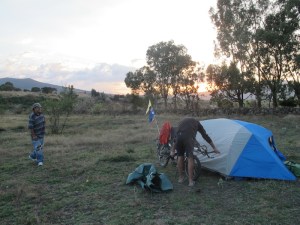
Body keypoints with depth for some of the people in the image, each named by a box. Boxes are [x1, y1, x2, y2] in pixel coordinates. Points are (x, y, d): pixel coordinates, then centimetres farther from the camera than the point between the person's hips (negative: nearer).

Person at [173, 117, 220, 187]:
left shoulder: (182, 121, 37)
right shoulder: (196, 122, 29)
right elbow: (205, 135, 27)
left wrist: (173, 150, 43)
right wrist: (214, 148, 32)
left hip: (179, 136, 3)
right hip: (188, 137, -3)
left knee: (180, 157, 19)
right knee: (190, 158, 6)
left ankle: (180, 178, 30)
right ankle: (190, 181, 9)